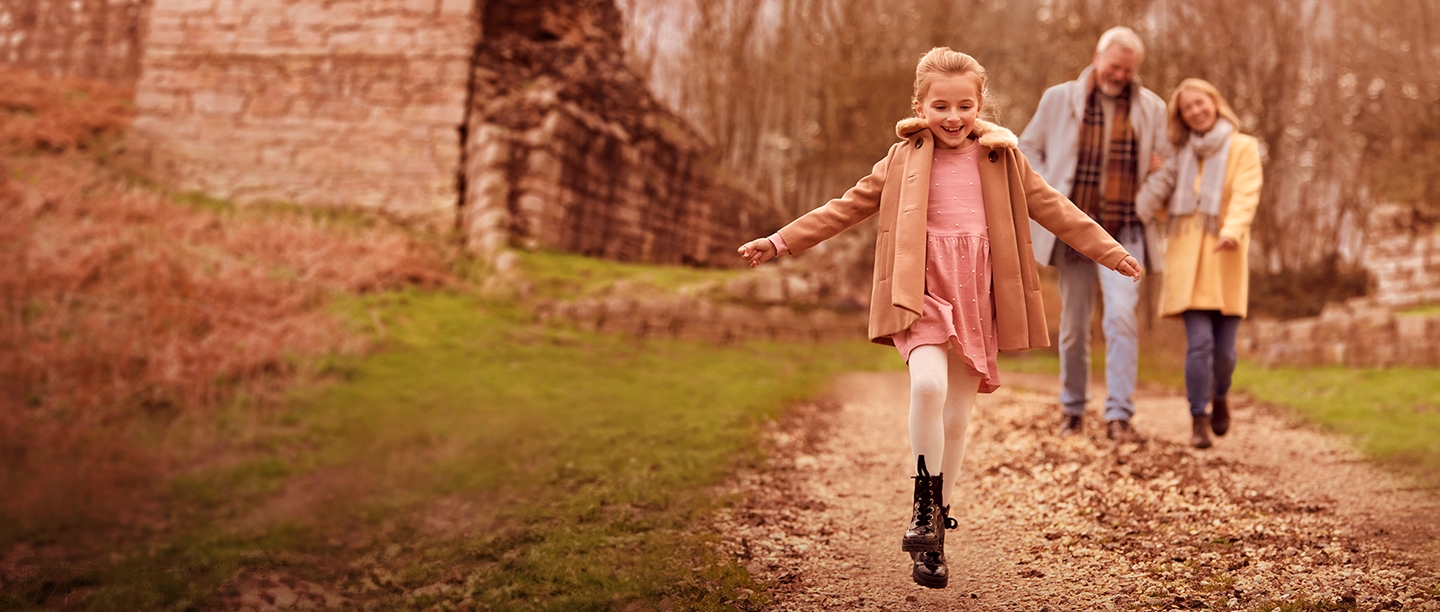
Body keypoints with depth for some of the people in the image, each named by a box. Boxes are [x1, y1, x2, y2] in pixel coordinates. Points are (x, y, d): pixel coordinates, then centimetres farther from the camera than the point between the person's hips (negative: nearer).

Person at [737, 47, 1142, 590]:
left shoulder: (1001, 159, 7)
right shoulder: (904, 161, 4)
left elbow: (1054, 210, 13)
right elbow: (846, 207, 6)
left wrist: (1112, 254, 14)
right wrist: (780, 242, 2)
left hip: (978, 297, 2)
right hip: (924, 291, -2)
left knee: (957, 417, 6)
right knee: (928, 384, -28)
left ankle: (933, 535, 20)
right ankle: (925, 500, -9)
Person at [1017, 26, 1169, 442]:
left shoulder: (1152, 108, 6)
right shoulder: (1059, 99, 3)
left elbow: (1165, 163, 17)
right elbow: (1028, 148, 10)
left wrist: (1157, 169, -7)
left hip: (1124, 233, 0)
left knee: (1121, 318, -16)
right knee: (1074, 325, 8)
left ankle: (1119, 415, -11)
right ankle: (1072, 408, 24)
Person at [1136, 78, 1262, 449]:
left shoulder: (1243, 148, 6)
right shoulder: (1182, 153, 16)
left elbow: (1246, 195, -10)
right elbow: (1154, 202, 21)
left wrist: (1232, 231, -28)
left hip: (1224, 258, -1)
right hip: (1186, 256, 1)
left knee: (1224, 349, 0)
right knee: (1199, 342, -12)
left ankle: (1219, 396, 31)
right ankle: (1199, 420, -2)